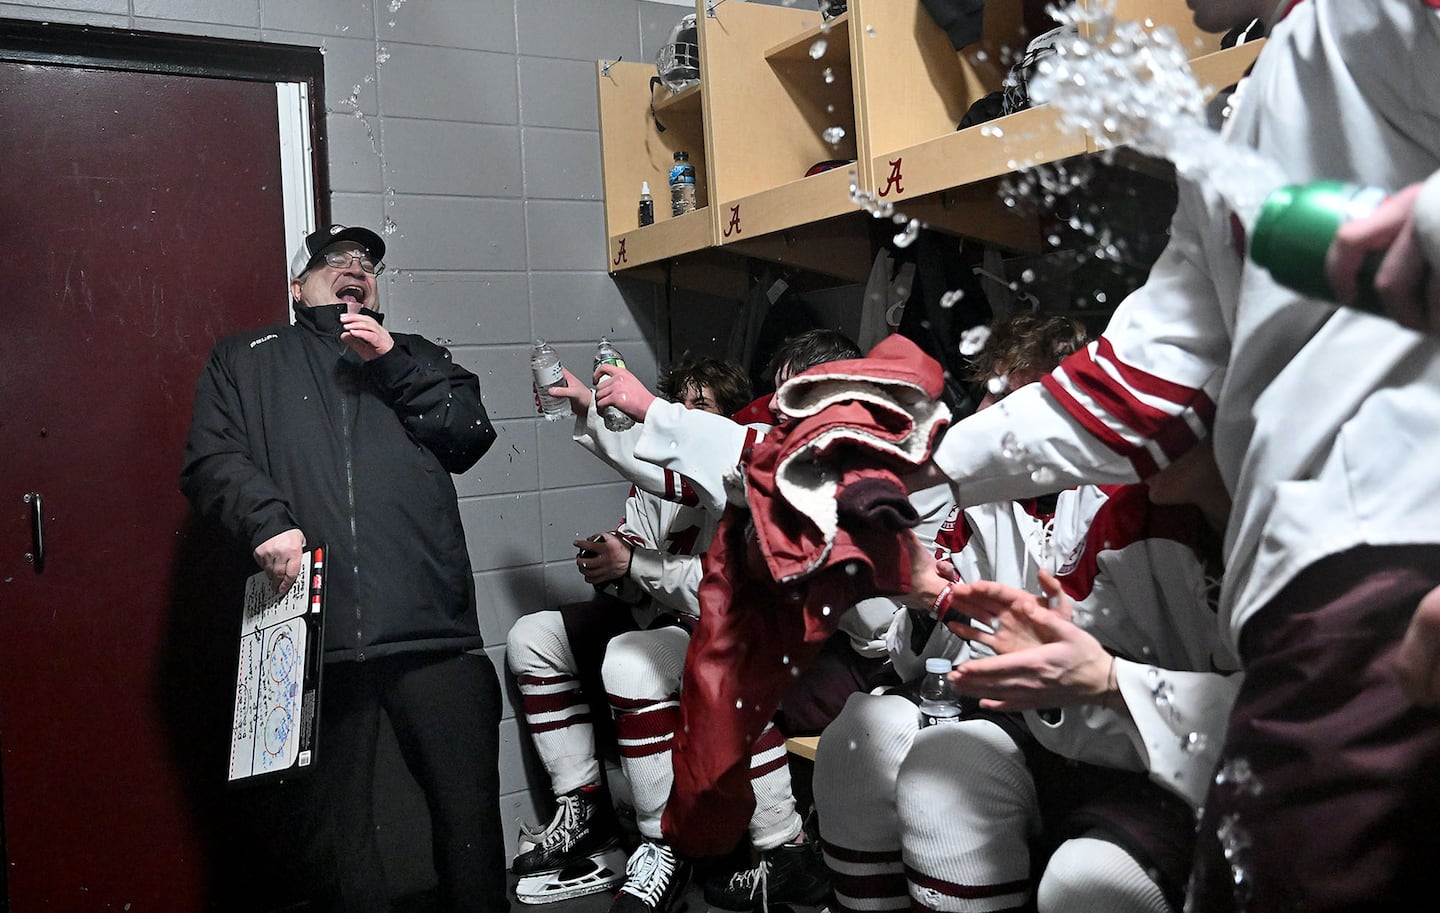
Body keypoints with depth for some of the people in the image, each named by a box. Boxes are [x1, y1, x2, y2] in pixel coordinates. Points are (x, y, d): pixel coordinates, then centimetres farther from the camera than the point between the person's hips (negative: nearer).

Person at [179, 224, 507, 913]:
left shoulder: (417, 356, 26)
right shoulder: (244, 359, 22)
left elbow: (472, 437, 10)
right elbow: (211, 460, 8)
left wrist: (394, 362, 2)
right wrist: (266, 520, -10)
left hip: (432, 625, 1)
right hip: (313, 625, 0)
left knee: (470, 806, -2)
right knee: (334, 827, 5)